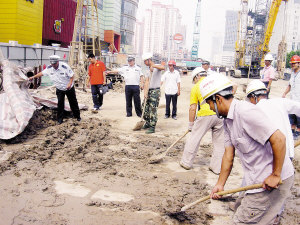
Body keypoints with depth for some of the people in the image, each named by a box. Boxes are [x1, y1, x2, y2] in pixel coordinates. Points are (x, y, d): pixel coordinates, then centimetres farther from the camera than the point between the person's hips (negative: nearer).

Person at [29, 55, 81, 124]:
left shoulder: (65, 66, -24)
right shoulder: (49, 68, -11)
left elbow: (72, 76, -18)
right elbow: (42, 73, 5)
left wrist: (70, 83, -32)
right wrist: (33, 77, 8)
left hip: (69, 88, -3)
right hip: (59, 89, 3)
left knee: (73, 102, 8)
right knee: (60, 103, -1)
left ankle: (77, 116, 24)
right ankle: (60, 119, 9)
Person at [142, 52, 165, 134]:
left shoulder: (157, 67, -5)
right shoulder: (147, 70, 13)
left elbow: (163, 67, -31)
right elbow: (147, 82, 2)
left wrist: (153, 66, -41)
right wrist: (145, 93, -10)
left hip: (155, 91, -7)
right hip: (149, 91, 7)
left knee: (153, 109, -8)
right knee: (146, 108, 11)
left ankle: (152, 127, -3)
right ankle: (147, 123, 29)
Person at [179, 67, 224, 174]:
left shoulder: (195, 87, 11)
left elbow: (192, 108, 7)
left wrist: (190, 125, 15)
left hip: (205, 114, -3)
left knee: (194, 138, 12)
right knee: (219, 141, 13)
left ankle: (186, 162, 24)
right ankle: (217, 167, 18)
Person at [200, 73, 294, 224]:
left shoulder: (246, 112, -22)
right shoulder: (228, 120, 10)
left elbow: (279, 139, -26)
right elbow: (229, 154, 12)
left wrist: (275, 175, -21)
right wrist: (220, 184, 12)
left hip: (273, 181, -9)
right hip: (258, 179, 9)